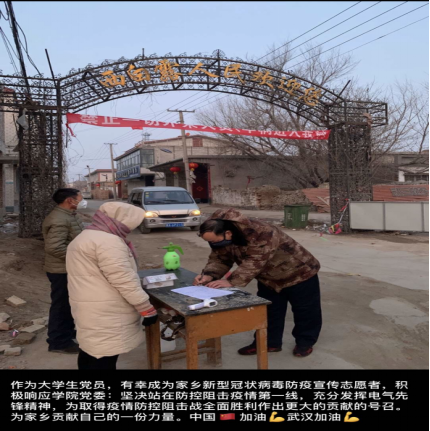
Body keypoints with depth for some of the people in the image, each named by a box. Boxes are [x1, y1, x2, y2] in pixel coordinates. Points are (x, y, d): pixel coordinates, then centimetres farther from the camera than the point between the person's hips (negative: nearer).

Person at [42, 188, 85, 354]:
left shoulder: (68, 215, 10)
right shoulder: (59, 220, -24)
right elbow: (54, 247, -31)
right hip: (62, 271, -10)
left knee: (69, 303, 22)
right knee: (62, 305, 1)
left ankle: (67, 332, 38)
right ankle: (59, 342, 14)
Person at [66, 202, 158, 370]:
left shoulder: (85, 237, 17)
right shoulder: (107, 241, -18)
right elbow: (124, 280, -22)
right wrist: (147, 309, -16)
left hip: (90, 311, 10)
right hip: (104, 314, -10)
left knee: (90, 354, 19)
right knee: (103, 360, -5)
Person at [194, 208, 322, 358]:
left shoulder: (260, 234, -42)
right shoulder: (220, 237, -16)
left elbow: (254, 263, -43)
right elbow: (220, 259, -12)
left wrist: (231, 281, -47)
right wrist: (209, 275, -32)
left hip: (298, 273, -6)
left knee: (304, 310, 10)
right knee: (268, 311, 15)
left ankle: (305, 342, 29)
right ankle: (269, 342, 32)